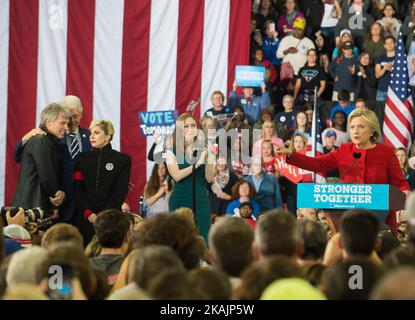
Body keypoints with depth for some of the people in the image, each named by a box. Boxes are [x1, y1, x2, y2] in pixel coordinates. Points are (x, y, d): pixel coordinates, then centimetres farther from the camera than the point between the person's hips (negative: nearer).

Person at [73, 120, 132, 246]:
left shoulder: (123, 160, 6)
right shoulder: (82, 158, 12)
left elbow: (121, 191, 0)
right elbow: (77, 188, 4)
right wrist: (88, 213, -9)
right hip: (84, 217, 2)